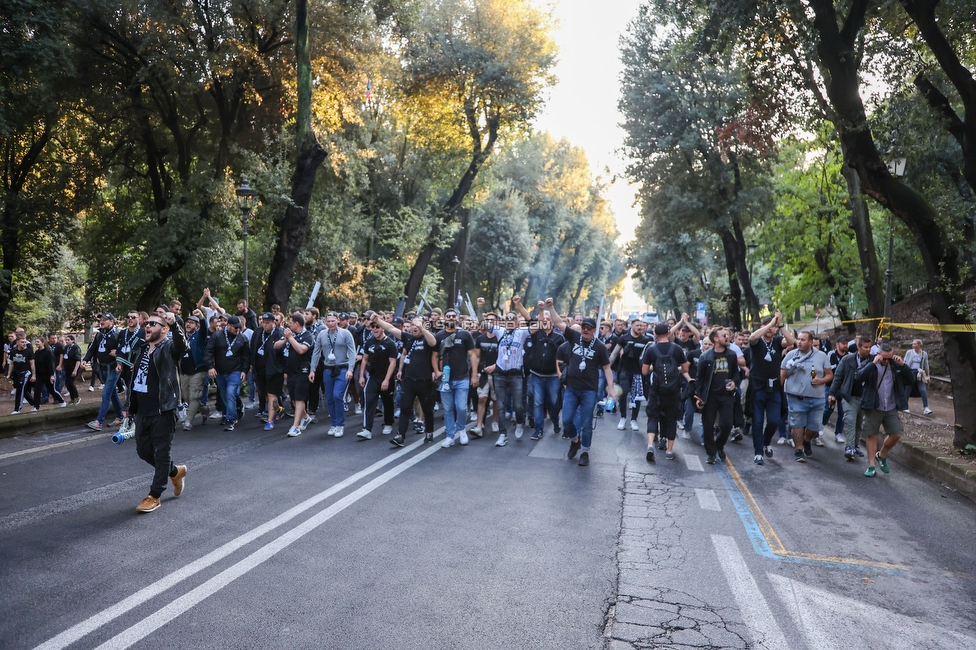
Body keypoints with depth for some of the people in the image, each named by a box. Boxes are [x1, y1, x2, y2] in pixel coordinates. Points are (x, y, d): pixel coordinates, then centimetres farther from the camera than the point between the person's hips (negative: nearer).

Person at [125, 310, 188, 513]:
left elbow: (182, 344, -35)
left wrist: (175, 324, -53)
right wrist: (129, 404, 21)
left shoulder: (169, 347, -9)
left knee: (161, 453, 1)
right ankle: (175, 471, 37)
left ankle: (154, 496, 12)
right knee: (143, 450, 16)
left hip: (162, 412, -8)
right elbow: (135, 377, 20)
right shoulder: (141, 348, 13)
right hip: (142, 411, 8)